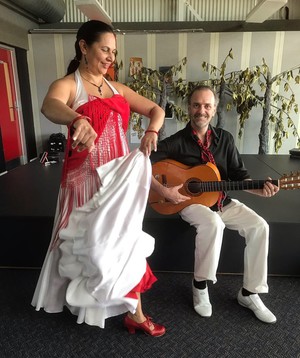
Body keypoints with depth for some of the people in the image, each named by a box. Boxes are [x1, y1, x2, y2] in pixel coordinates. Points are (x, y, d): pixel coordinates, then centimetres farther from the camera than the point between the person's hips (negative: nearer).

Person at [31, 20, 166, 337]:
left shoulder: (118, 89, 11)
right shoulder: (67, 85, -7)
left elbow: (156, 110, 11)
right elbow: (49, 105, -31)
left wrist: (152, 130, -12)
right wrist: (77, 120, -55)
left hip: (120, 174, 6)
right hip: (86, 177, -5)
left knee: (122, 238, 13)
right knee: (92, 241, 4)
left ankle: (133, 312, 33)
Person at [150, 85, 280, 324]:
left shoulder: (224, 138, 5)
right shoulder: (176, 142, -9)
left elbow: (239, 175, 4)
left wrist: (260, 190, -13)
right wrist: (163, 191, -24)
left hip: (222, 201, 5)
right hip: (190, 201, -5)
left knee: (259, 227, -12)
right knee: (213, 223, -35)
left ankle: (250, 293, 4)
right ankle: (200, 285, -12)